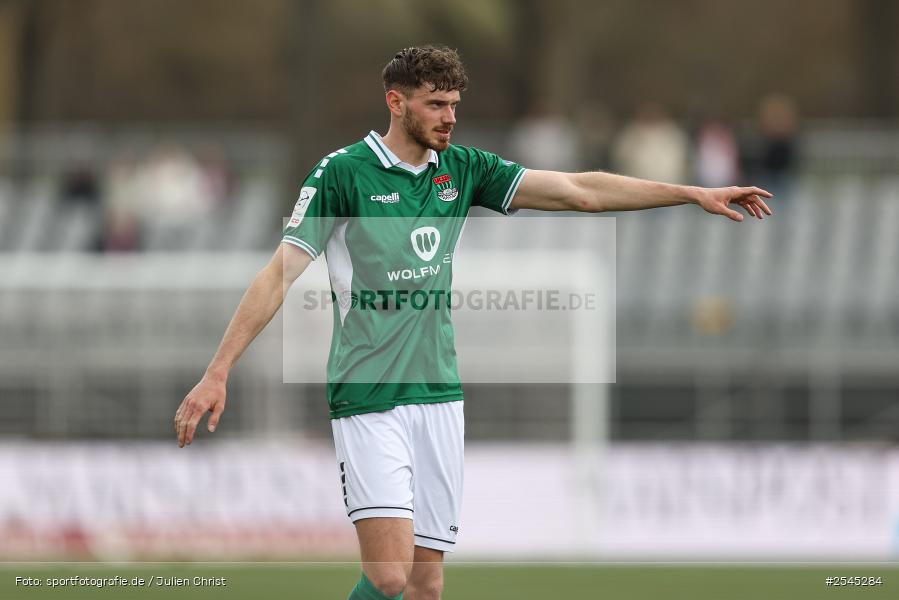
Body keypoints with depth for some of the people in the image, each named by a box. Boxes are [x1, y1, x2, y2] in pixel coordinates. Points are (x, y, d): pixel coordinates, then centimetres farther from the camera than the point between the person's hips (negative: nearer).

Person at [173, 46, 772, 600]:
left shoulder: (461, 168, 9)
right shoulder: (343, 173, -7)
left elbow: (579, 191, 8)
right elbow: (280, 274, -11)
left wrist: (695, 194, 3)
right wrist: (217, 373, -18)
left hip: (439, 394, 6)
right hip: (368, 398, -6)